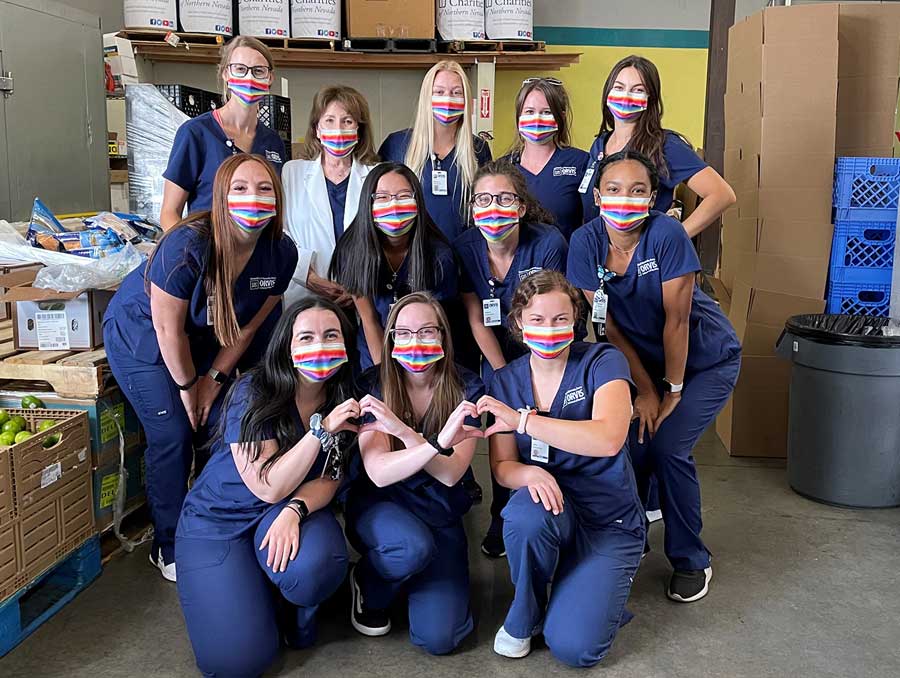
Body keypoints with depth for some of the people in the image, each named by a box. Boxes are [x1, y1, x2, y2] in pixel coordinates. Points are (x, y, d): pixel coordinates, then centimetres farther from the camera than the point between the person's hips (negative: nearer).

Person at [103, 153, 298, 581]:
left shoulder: (281, 253, -18)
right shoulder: (188, 244, -35)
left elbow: (249, 325, -6)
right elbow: (168, 329, -25)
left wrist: (215, 377, -5)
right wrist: (188, 385, -14)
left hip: (203, 338, 5)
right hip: (141, 334, -5)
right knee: (173, 435, -9)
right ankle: (169, 548, 7)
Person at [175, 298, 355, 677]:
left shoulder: (344, 399, -8)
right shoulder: (253, 394, -20)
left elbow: (328, 480, -5)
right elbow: (269, 487, -24)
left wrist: (293, 510, -27)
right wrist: (321, 429, -33)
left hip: (290, 510, 3)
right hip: (219, 519, -3)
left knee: (315, 567, -34)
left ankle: (296, 614, 4)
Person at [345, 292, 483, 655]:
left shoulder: (467, 388, -10)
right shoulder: (374, 386, -12)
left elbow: (450, 473, -19)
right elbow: (379, 473, -24)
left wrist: (402, 430, -34)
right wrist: (437, 443, -41)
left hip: (441, 516, 1)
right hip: (379, 507, -1)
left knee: (438, 637, -16)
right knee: (414, 546, -37)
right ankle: (370, 588, 0)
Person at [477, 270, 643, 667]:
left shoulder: (602, 362, -11)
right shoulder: (505, 381, 1)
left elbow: (608, 439, -28)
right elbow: (502, 467, -2)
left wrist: (522, 420, -30)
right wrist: (529, 474, -26)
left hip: (608, 522, -3)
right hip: (549, 511, 3)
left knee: (572, 646, -21)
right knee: (525, 510, -35)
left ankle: (599, 594, 14)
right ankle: (524, 617, -6)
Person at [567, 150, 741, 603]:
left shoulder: (667, 234, -26)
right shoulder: (585, 243, -15)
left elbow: (676, 320, -22)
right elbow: (608, 325, -10)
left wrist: (673, 390, -15)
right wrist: (646, 390, -9)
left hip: (706, 360, -3)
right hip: (644, 359, 4)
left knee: (667, 446, -16)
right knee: (634, 444, -8)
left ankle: (691, 562, 5)